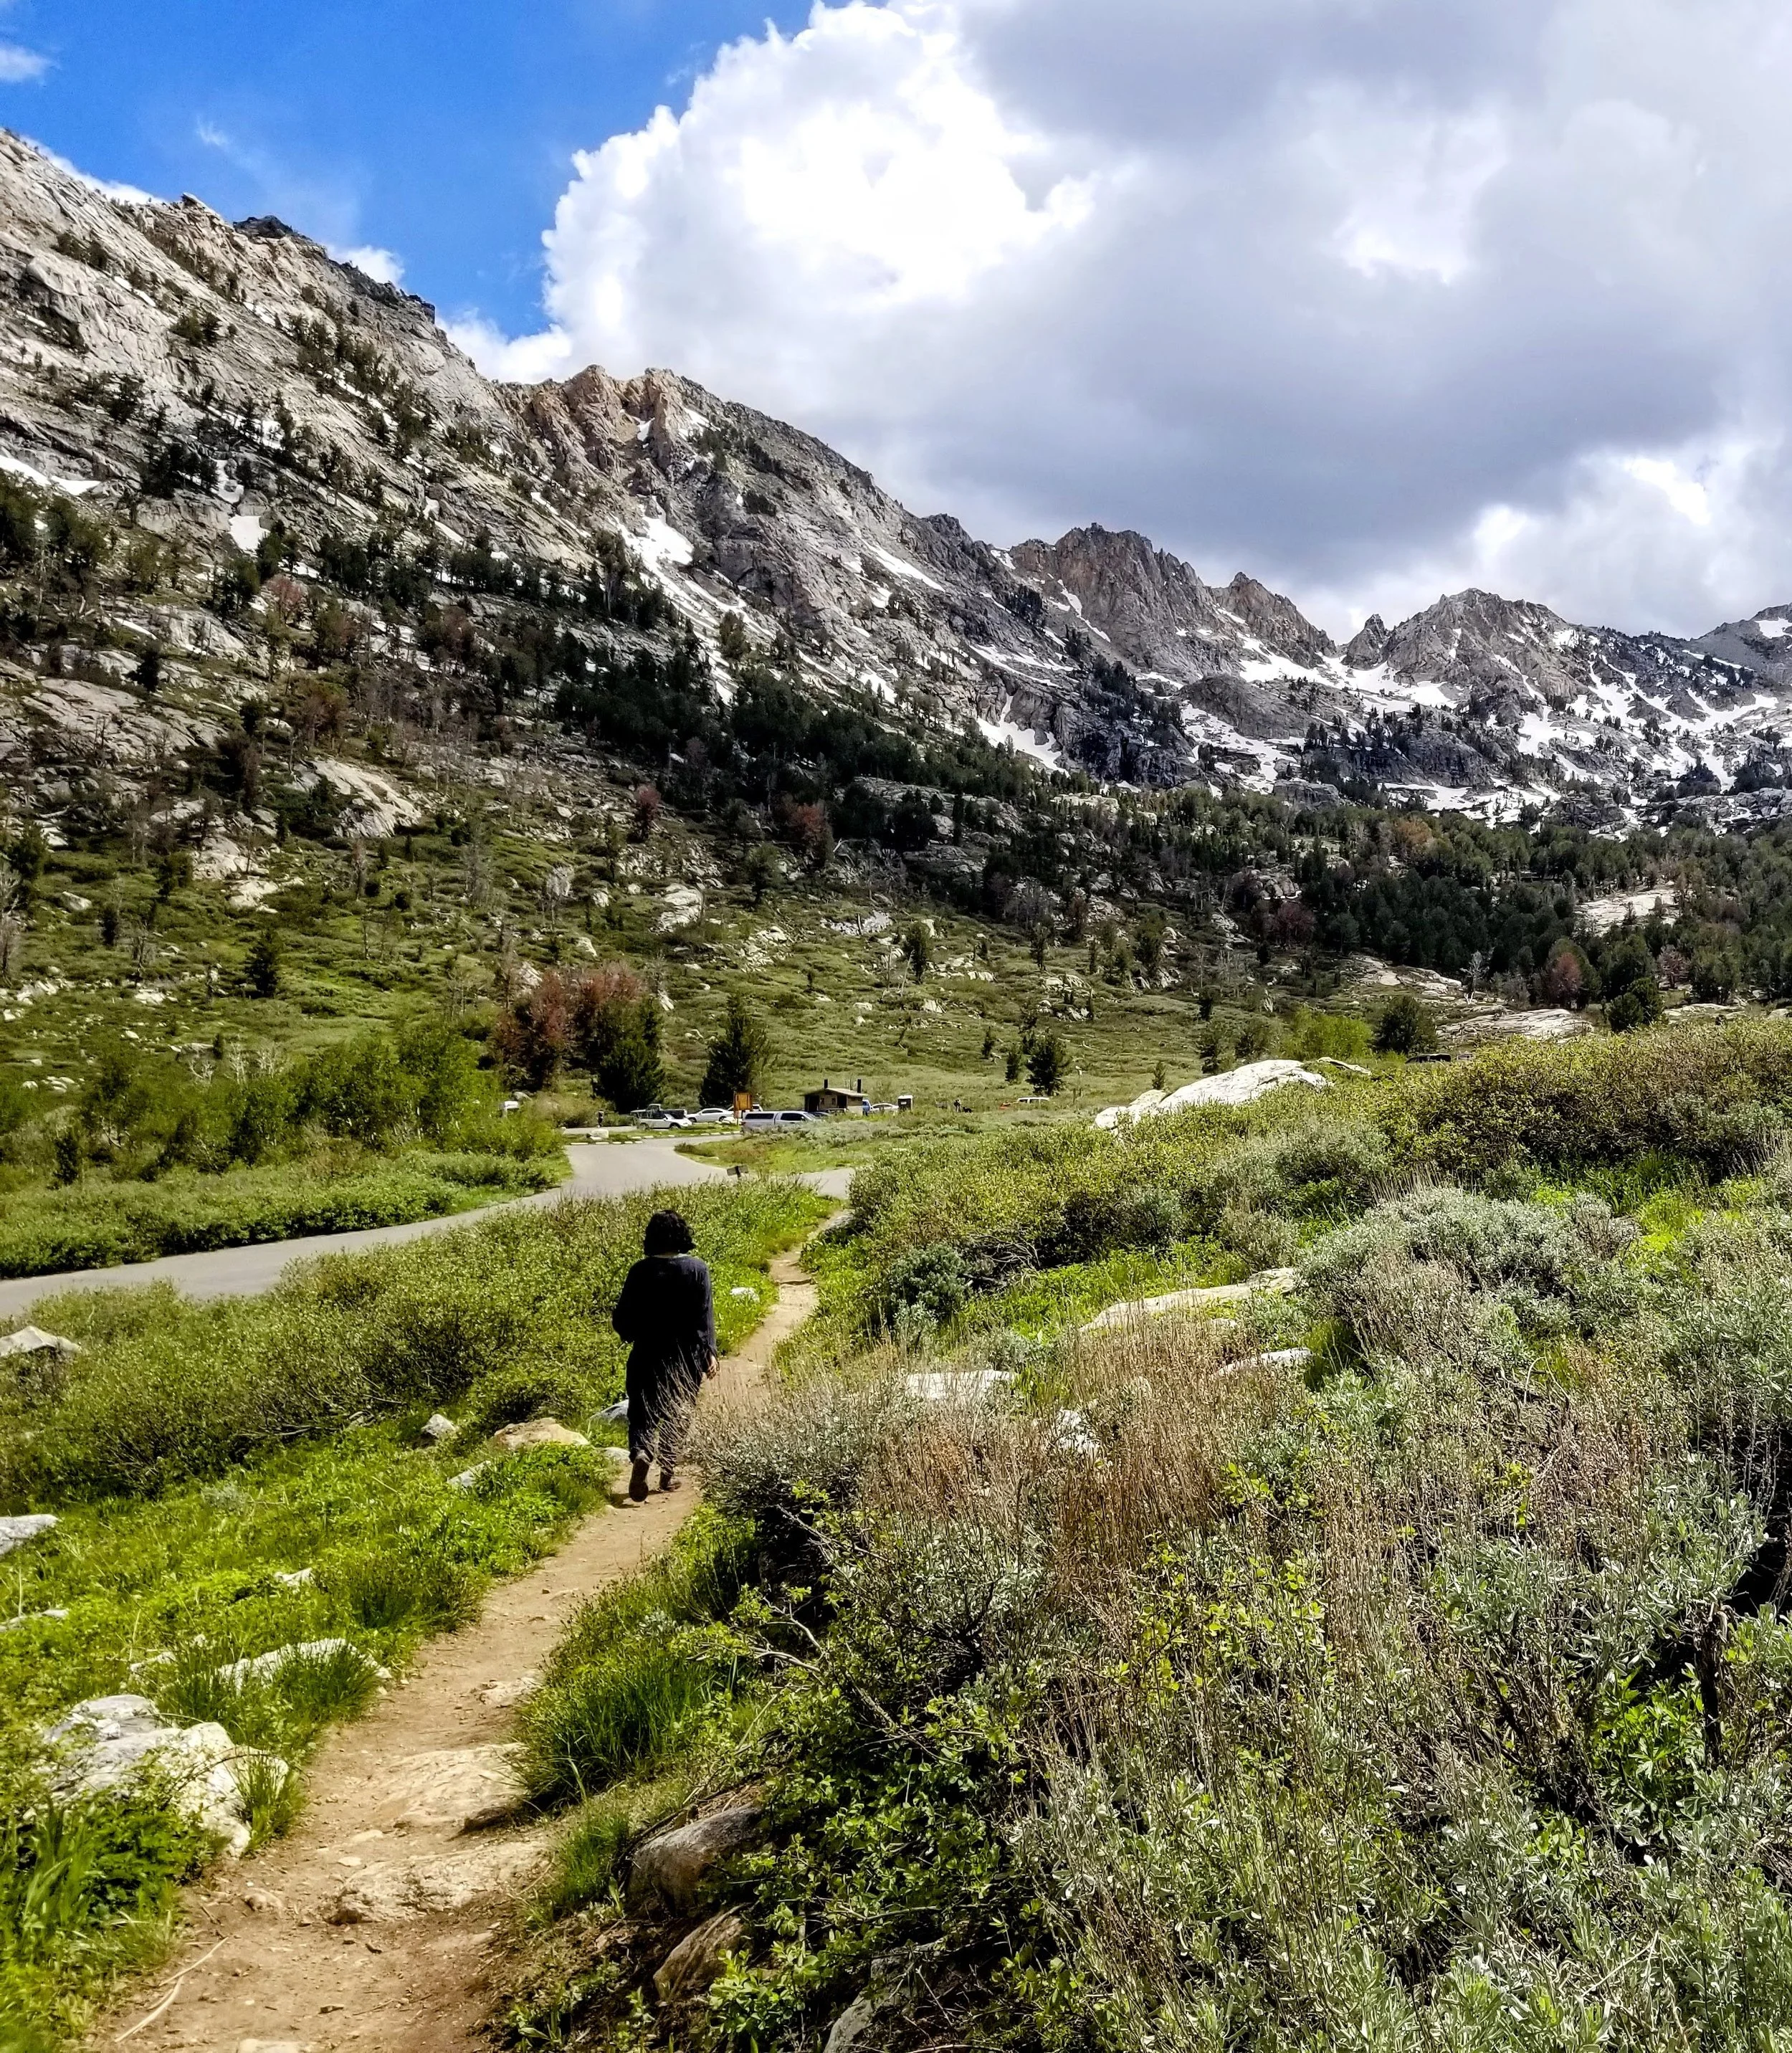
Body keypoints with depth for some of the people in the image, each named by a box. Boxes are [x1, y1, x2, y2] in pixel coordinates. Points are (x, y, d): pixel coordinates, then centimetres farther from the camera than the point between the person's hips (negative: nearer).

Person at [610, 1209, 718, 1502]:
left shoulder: (641, 1271, -6)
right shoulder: (697, 1269, -7)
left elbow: (623, 1316, -2)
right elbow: (705, 1316, -10)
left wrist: (630, 1333, 19)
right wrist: (709, 1352, -7)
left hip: (648, 1356, 0)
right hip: (685, 1357, 0)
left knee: (643, 1412, 8)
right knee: (678, 1413, 15)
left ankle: (641, 1453, -20)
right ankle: (668, 1473, 17)